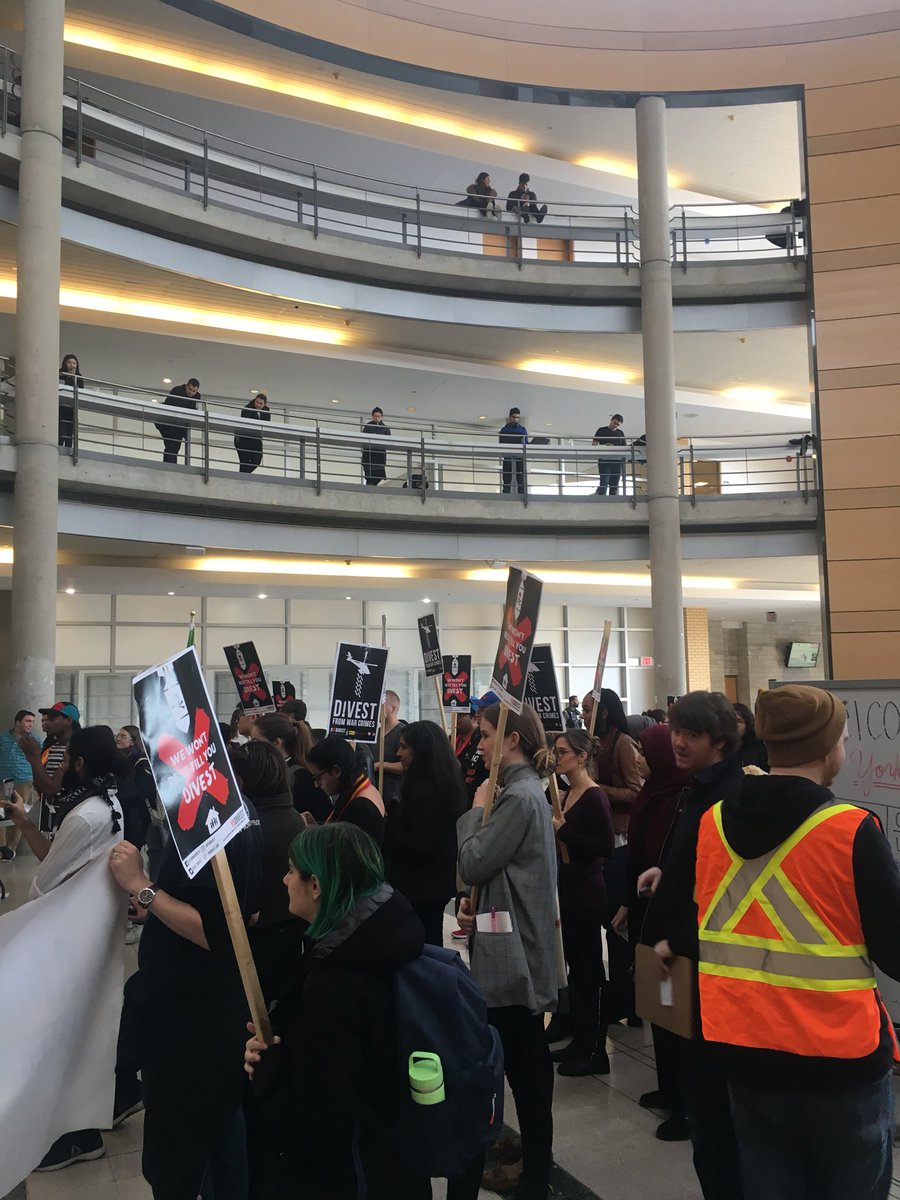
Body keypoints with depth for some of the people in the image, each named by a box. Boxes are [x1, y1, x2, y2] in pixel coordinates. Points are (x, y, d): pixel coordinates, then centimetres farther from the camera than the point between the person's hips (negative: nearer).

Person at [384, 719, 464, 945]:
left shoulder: (423, 791, -20)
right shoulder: (440, 784, 10)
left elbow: (420, 847, -23)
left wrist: (385, 825, -16)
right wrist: (391, 815, 7)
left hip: (420, 891, -10)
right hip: (436, 886, 10)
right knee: (431, 946, 19)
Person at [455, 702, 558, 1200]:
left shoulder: (518, 797, -19)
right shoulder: (526, 790, 12)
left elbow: (472, 864, -18)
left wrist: (475, 810, -6)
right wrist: (474, 903, 3)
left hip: (507, 952, -10)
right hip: (523, 948, 10)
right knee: (527, 1066, 17)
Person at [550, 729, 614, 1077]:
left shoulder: (594, 797, -15)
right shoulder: (566, 794, 10)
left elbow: (604, 847, -22)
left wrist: (562, 830, -21)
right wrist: (553, 825, 4)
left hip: (587, 891, -9)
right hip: (567, 887, 9)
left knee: (589, 969, 1)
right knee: (575, 965, 16)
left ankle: (596, 1051, 12)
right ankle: (579, 1041, 27)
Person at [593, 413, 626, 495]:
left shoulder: (620, 433, 17)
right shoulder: (602, 430, 8)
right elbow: (594, 444, 2)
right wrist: (604, 446, -16)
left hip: (617, 462, 3)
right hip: (604, 461, -3)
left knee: (614, 485, 2)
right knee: (604, 484, -10)